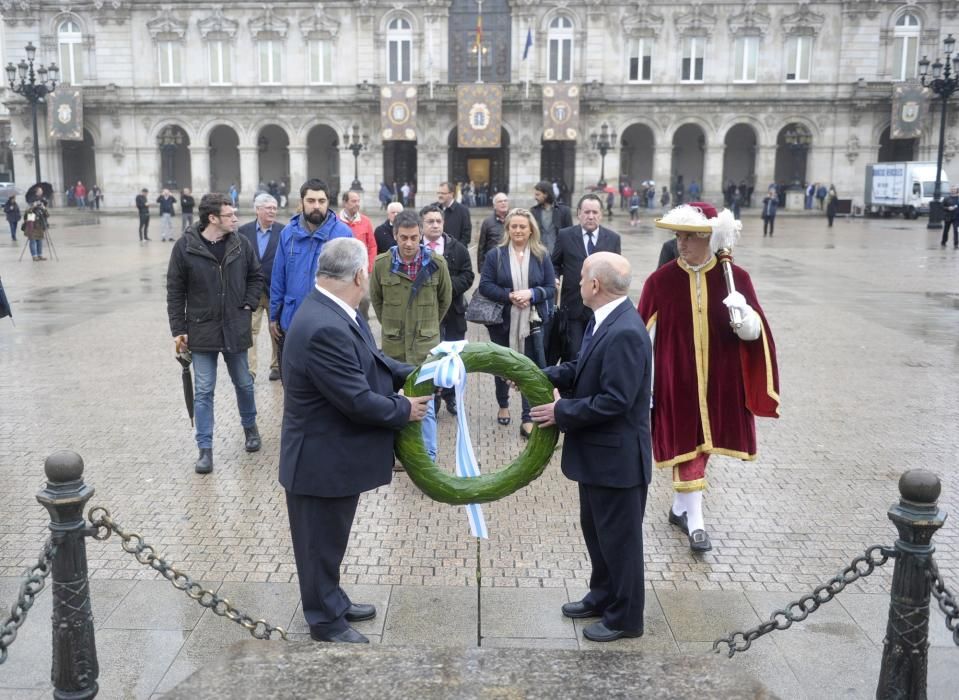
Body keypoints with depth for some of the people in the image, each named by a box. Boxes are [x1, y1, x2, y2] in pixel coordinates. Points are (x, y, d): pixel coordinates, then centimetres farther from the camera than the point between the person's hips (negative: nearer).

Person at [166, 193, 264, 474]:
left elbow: (256, 277, 12)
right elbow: (175, 291, -3)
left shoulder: (241, 244, -3)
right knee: (203, 391, 1)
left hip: (236, 328, 2)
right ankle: (205, 449, 10)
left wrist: (248, 305, -2)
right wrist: (178, 330, -5)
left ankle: (250, 427, 40)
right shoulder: (185, 247, -9)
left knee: (244, 383, 15)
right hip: (202, 330, -2)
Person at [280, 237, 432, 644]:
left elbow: (371, 359, 10)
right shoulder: (324, 329, -32)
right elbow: (358, 401, -29)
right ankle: (325, 621, 29)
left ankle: (333, 601, 43)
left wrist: (414, 375, -2)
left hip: (335, 452, 10)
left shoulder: (333, 311, 0)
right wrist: (405, 410, -13)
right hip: (321, 459, -10)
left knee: (331, 538, 25)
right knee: (321, 542, 11)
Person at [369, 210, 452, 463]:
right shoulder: (382, 263, -6)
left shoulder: (436, 263, -7)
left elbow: (445, 299, 8)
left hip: (425, 343, -1)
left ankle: (428, 458, 9)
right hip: (393, 344, 2)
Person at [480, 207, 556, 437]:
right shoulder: (496, 255, -2)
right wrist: (509, 295, -20)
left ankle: (528, 420, 1)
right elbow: (485, 285, -6)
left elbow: (551, 288, 0)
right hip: (502, 321, 1)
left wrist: (531, 294, -19)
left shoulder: (542, 255, 0)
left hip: (532, 322, -1)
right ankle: (503, 405, 40)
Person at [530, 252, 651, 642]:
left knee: (619, 537, 7)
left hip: (617, 456, -10)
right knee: (595, 530, 23)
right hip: (597, 452, 10)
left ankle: (625, 617, 25)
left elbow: (614, 401, -28)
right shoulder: (605, 322, 5)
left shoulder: (625, 333, -27)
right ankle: (602, 597, 42)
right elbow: (583, 369, 13)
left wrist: (561, 412, -19)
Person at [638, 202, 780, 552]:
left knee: (704, 446, 15)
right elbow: (647, 339, -6)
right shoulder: (660, 281, -7)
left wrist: (743, 313, -24)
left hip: (719, 384, 3)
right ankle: (695, 523, 14)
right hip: (677, 383, -2)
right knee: (685, 448, 1)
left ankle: (680, 507, 35)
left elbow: (754, 334, -2)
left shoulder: (735, 278, -3)